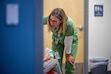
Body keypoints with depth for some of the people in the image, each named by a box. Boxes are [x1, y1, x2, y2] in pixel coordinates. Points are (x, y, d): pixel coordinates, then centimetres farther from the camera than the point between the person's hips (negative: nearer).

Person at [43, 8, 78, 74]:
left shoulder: (69, 24, -42)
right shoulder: (47, 19, -35)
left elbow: (68, 42, -28)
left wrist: (68, 55, -14)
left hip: (71, 40, -2)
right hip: (57, 41, 2)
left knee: (70, 65, -4)